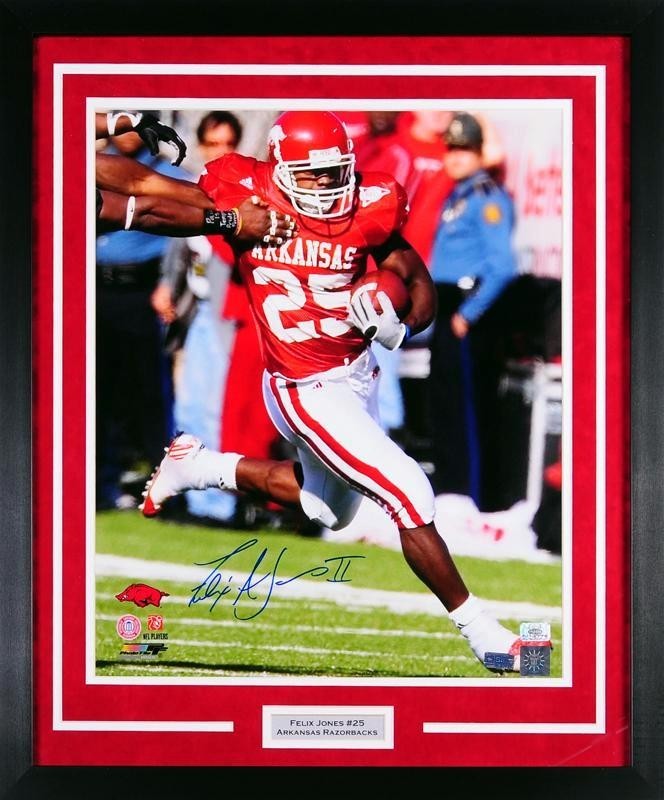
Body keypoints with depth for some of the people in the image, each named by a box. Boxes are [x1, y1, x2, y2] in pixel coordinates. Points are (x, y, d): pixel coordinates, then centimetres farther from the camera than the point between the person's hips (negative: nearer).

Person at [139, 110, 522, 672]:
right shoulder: (247, 198, -17)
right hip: (309, 392, -6)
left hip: (359, 373, 6)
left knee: (328, 508, 29)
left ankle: (198, 466, 41)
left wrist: (398, 328, -21)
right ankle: (481, 632, 2)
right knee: (412, 499, -12)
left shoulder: (369, 208, -11)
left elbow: (419, 283, -3)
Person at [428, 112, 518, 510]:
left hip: (472, 314, -10)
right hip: (448, 312, 10)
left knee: (471, 407, -8)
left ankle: (476, 499, -5)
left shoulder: (489, 197, -12)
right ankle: (449, 489, 24)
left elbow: (502, 265, -20)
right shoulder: (456, 197, 17)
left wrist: (469, 314, -20)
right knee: (445, 403, 15)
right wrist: (438, 310, 17)